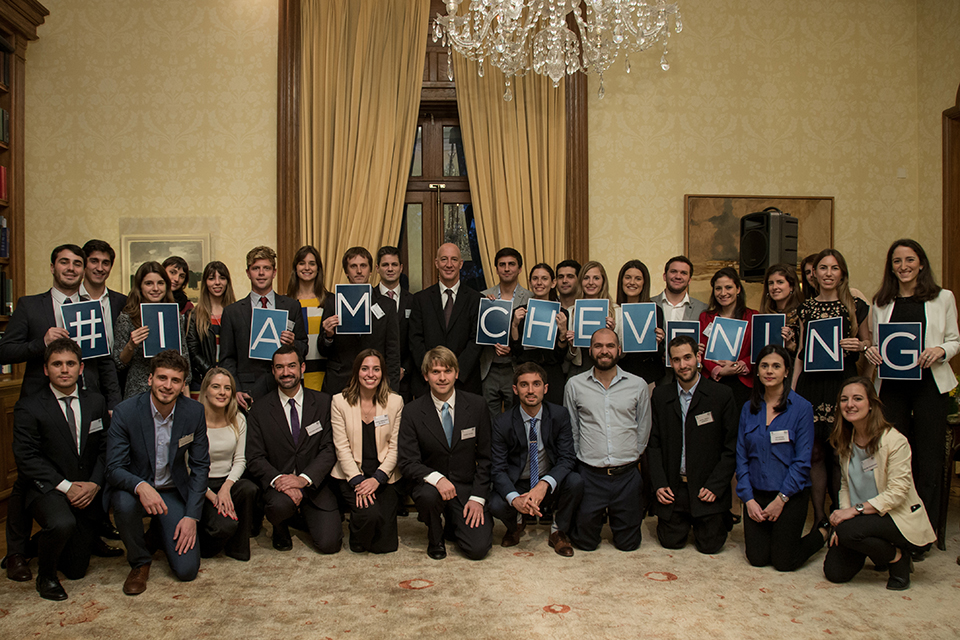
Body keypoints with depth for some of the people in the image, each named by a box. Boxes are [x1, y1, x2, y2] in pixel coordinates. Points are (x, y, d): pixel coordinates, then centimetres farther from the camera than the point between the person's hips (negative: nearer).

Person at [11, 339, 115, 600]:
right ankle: (45, 576, -6)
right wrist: (65, 486, -19)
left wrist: (94, 483, -11)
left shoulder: (96, 403, 8)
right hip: (46, 489, -4)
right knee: (62, 524, -37)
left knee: (76, 571, 6)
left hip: (87, 491, 4)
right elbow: (26, 458, -11)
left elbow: (106, 449, 6)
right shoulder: (28, 408, -5)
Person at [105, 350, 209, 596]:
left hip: (174, 491, 1)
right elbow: (114, 468, -18)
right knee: (124, 504, -38)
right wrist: (141, 486, -40)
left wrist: (191, 516, -12)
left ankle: (159, 532, 23)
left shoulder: (194, 412, -11)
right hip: (134, 487, -1)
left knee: (187, 570, -11)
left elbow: (200, 466, -4)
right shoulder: (125, 412, -17)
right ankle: (139, 562, -7)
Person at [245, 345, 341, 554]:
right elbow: (255, 458, -4)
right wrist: (278, 480, -22)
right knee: (280, 504, -36)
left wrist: (304, 479, -19)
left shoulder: (323, 403, 1)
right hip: (278, 484, 0)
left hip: (315, 484, 1)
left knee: (329, 543, -15)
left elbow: (330, 449, -4)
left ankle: (303, 519, 21)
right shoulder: (260, 410, 1)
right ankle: (281, 529, 3)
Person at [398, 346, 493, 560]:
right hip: (429, 484, -1)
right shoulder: (412, 412, -6)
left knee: (479, 548, -16)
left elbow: (486, 457, 1)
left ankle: (453, 525, 20)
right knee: (429, 495, -36)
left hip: (467, 487, 1)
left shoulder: (477, 405, -3)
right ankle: (435, 538, -1)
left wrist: (478, 497, -9)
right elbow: (408, 463, -9)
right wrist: (436, 478, -28)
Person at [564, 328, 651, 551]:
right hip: (589, 474, 0)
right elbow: (571, 430, 9)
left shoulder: (638, 385, 3)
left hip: (627, 475, 1)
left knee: (628, 543, 9)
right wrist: (582, 459, 5)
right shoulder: (575, 385, 1)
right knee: (585, 542, 6)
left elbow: (643, 430, 11)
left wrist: (631, 458, 8)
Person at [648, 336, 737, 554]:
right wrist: (659, 483, -4)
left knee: (709, 545, 1)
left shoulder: (722, 395, -6)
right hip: (672, 489, 2)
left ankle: (720, 519, 33)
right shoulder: (661, 395, 3)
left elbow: (731, 448, -5)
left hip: (707, 489, -2)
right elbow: (654, 443, 6)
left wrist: (715, 486, -11)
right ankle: (685, 521, 36)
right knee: (670, 542, 4)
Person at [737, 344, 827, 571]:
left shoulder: (802, 408, -8)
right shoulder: (749, 408, 4)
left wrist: (781, 499, -14)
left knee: (784, 563, 1)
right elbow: (741, 457, 4)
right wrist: (748, 499, -5)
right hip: (757, 494, 4)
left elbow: (802, 461, -10)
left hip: (790, 495, -3)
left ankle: (822, 532, 27)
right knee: (757, 559, 2)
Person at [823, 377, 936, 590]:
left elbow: (897, 492, -21)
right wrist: (843, 514, -8)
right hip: (865, 517, 6)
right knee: (834, 572, -6)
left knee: (848, 530, -34)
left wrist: (855, 509, -26)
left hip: (901, 518, -6)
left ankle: (898, 558, -4)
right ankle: (880, 550, 22)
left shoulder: (895, 441, -18)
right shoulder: (845, 442, 3)